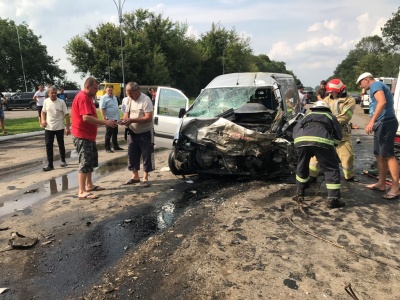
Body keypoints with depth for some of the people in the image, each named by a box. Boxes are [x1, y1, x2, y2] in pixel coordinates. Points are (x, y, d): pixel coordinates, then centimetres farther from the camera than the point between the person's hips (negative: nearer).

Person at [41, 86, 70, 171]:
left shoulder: (61, 102, -9)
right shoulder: (46, 101, 1)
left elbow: (66, 115, -8)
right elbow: (43, 111, 15)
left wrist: (67, 127, -13)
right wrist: (43, 120, -4)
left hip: (60, 127, -2)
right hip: (48, 128, 2)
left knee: (61, 145, 11)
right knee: (48, 145, 0)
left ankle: (63, 160, 32)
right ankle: (50, 165, 7)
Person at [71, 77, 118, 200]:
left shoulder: (87, 97, 17)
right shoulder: (83, 98, -17)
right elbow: (86, 117, -27)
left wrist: (104, 122, 13)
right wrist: (105, 122, -27)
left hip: (88, 135, 11)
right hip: (82, 136, -11)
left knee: (91, 161, 17)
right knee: (85, 163, -9)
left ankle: (89, 185, 28)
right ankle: (82, 192, -5)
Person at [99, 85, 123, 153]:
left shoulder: (114, 97, 14)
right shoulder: (104, 98, -10)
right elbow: (102, 109, -17)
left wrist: (118, 117, 17)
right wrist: (104, 119, -25)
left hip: (115, 119, 8)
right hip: (109, 119, -8)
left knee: (115, 133, 15)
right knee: (108, 134, -2)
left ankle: (116, 146, 25)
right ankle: (107, 148, 5)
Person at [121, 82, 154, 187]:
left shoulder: (146, 100, -19)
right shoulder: (129, 99, 3)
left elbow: (148, 118, -26)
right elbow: (127, 112, 13)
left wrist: (132, 120, -29)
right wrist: (125, 119, -10)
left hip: (146, 133, -7)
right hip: (133, 132, 7)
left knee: (146, 156, 2)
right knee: (132, 155, 12)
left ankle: (145, 178, 13)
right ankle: (135, 176, 25)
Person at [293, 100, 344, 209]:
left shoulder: (307, 115, 39)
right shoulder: (330, 116, 34)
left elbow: (295, 131, 29)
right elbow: (338, 136, 29)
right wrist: (332, 144, 47)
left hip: (301, 140, 3)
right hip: (322, 141, -2)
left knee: (302, 167, 24)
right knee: (332, 169, 11)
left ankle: (299, 194, 34)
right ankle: (333, 199, 7)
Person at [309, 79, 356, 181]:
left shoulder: (349, 100, -1)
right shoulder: (327, 99, 12)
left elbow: (345, 116, -14)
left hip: (342, 133, -2)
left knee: (347, 155, 2)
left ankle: (349, 176, 26)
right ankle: (312, 175, 8)